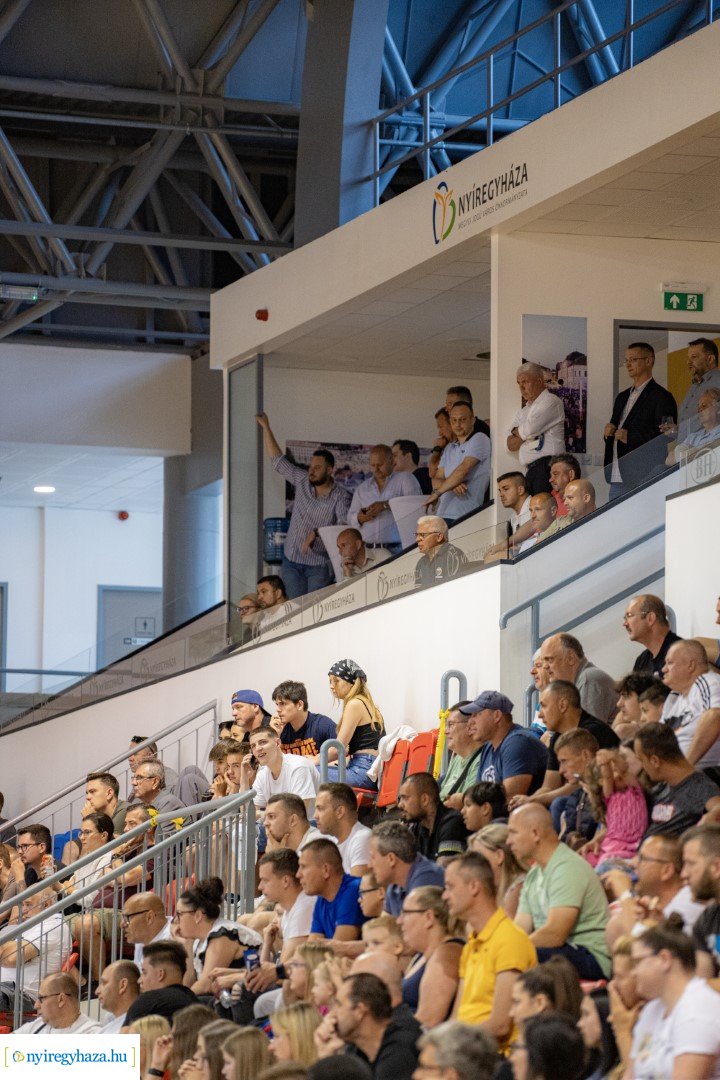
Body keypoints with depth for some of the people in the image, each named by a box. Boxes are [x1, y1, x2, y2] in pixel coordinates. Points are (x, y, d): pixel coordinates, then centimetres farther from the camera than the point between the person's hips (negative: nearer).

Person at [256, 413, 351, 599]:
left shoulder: (340, 497, -10)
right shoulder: (302, 481, 4)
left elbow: (344, 527, -23)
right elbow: (277, 460, 10)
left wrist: (316, 533, -33)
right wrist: (265, 427, 6)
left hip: (319, 564, -4)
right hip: (291, 561, 4)